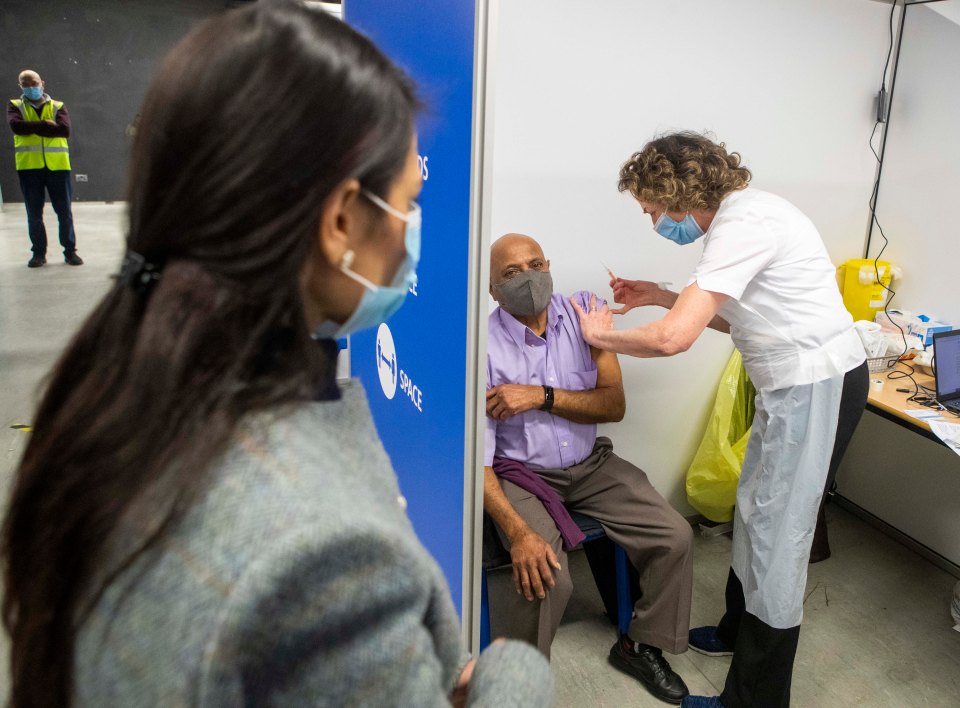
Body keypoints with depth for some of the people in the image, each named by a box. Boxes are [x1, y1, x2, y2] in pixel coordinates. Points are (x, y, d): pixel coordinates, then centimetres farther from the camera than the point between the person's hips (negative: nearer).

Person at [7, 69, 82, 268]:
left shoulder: (58, 107, 9)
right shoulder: (15, 106, 10)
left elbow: (64, 129, -10)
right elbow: (16, 125, -11)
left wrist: (32, 127, -9)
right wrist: (46, 125, -11)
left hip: (57, 166, 0)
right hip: (29, 166, 1)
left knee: (65, 212, 2)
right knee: (34, 214, 5)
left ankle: (70, 251, 12)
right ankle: (39, 253, 14)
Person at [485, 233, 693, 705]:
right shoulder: (484, 345, -19)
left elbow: (614, 404, -9)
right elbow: (476, 459, -21)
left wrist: (542, 397, -24)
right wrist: (518, 532, -33)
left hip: (590, 464, 5)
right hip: (522, 475, -4)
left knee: (675, 537, -5)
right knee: (544, 576, -27)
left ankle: (639, 645, 20)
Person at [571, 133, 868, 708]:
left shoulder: (743, 224, -21)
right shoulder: (743, 213, 10)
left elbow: (673, 338, -28)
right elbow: (740, 319, 18)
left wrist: (601, 336, -11)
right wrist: (664, 296, 11)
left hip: (816, 387, -10)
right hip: (799, 381, 10)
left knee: (776, 532, -2)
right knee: (757, 511, 20)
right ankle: (738, 631, 41)